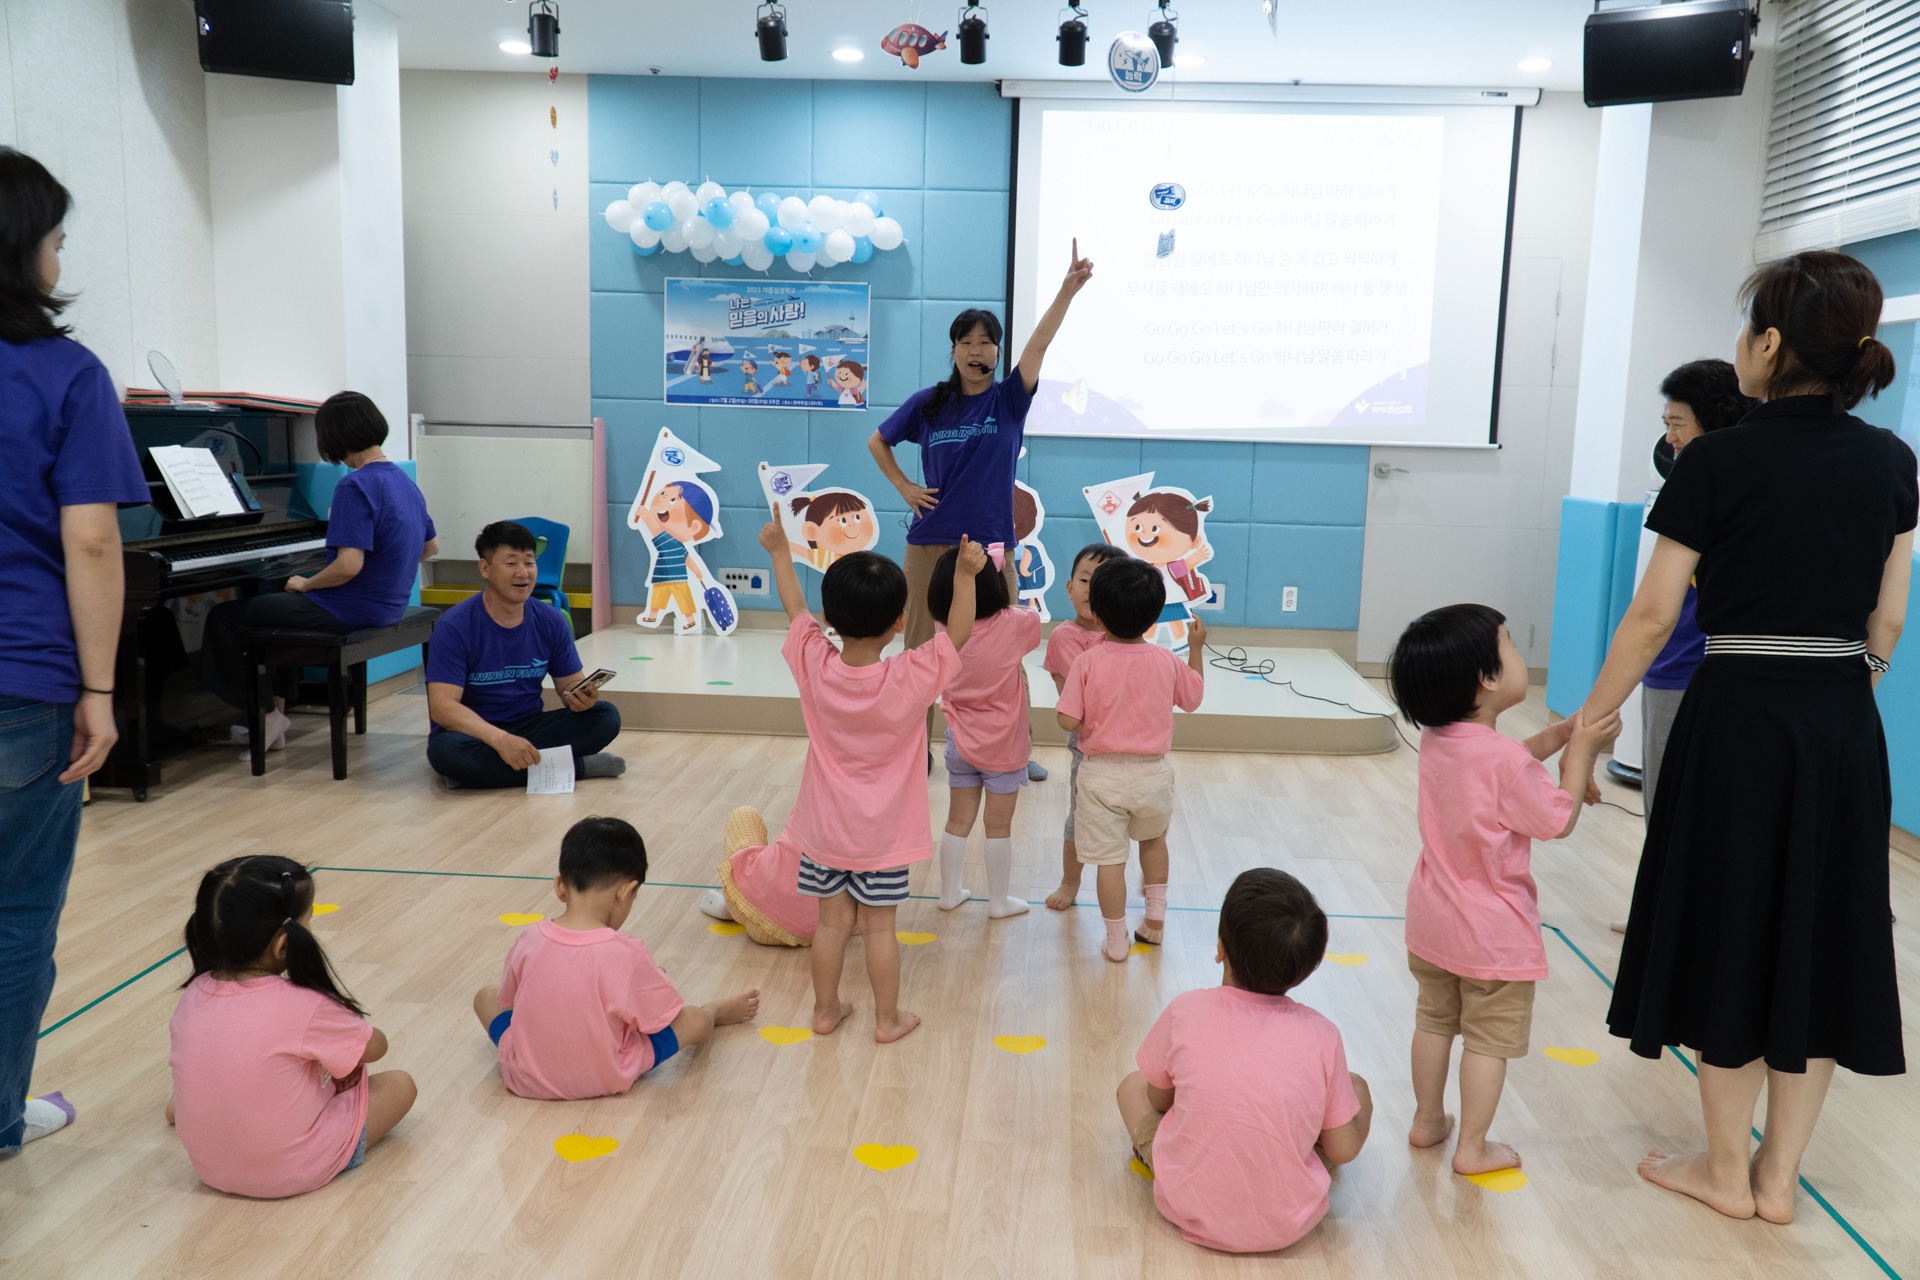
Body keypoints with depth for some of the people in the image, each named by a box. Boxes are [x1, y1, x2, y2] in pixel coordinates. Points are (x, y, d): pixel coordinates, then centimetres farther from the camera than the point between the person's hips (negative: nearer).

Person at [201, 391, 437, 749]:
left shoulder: (355, 486, -21)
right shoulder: (404, 481, 6)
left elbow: (348, 566, -27)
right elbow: (430, 548, 17)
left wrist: (305, 584, -9)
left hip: (348, 612, -9)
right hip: (388, 607, 10)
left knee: (223, 617, 1)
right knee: (276, 603, 33)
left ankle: (266, 715, 12)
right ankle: (276, 715, 31)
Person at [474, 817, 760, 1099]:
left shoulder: (529, 940, -12)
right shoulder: (627, 953, -22)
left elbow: (506, 999, 7)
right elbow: (661, 1022, -9)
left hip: (524, 1078, 3)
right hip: (605, 1080, -3)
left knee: (485, 996, 25)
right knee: (695, 1019, 9)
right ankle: (717, 1011, 44)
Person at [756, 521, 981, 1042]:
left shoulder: (815, 665, -15)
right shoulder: (910, 678, -22)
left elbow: (795, 609, 1)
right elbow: (958, 633, -13)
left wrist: (781, 552, 13)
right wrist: (965, 574, -17)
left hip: (826, 827, 3)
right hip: (883, 831, -2)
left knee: (832, 920, 15)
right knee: (879, 927, 9)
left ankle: (826, 1010, 29)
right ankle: (888, 1019, 22)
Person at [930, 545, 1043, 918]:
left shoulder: (944, 630, -10)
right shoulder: (1011, 624, -19)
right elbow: (1035, 617, 3)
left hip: (961, 744, 3)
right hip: (1003, 747, -3)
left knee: (958, 820, 16)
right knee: (999, 826, 9)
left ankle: (949, 892, 28)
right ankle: (999, 901, 21)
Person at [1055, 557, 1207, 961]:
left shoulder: (1088, 661, -14)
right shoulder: (1167, 662, -6)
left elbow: (1068, 720, -16)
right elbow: (1194, 697, 12)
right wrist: (1196, 648, 20)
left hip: (1103, 775, -3)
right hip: (1153, 772, 3)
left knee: (1109, 857, 6)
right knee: (1153, 838, 28)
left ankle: (1116, 940, 14)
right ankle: (1155, 919, 36)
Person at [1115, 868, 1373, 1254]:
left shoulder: (1185, 1012, -15)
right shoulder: (1321, 1036, -13)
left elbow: (1159, 1098, 2)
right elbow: (1344, 1150, -3)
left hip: (1190, 1211, 1)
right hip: (1286, 1226, 0)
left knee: (1132, 1086, 24)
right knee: (1358, 1088, 19)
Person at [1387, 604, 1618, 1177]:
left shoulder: (1435, 739, -3)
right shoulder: (1504, 758, -26)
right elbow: (1558, 820, -13)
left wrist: (1558, 736, 3)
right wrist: (1580, 751, -8)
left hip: (1432, 921, 7)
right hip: (1493, 934, -7)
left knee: (1434, 1021, 21)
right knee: (1488, 1040, 9)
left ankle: (1428, 1120, 35)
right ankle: (1472, 1147, 20)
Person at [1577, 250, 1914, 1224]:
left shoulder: (1718, 463, -11)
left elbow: (1653, 616, -12)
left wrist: (1588, 723, -5)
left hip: (1737, 716, -4)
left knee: (1728, 934, 9)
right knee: (1818, 940, 12)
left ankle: (1727, 1170, 23)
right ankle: (1779, 1177, 23)